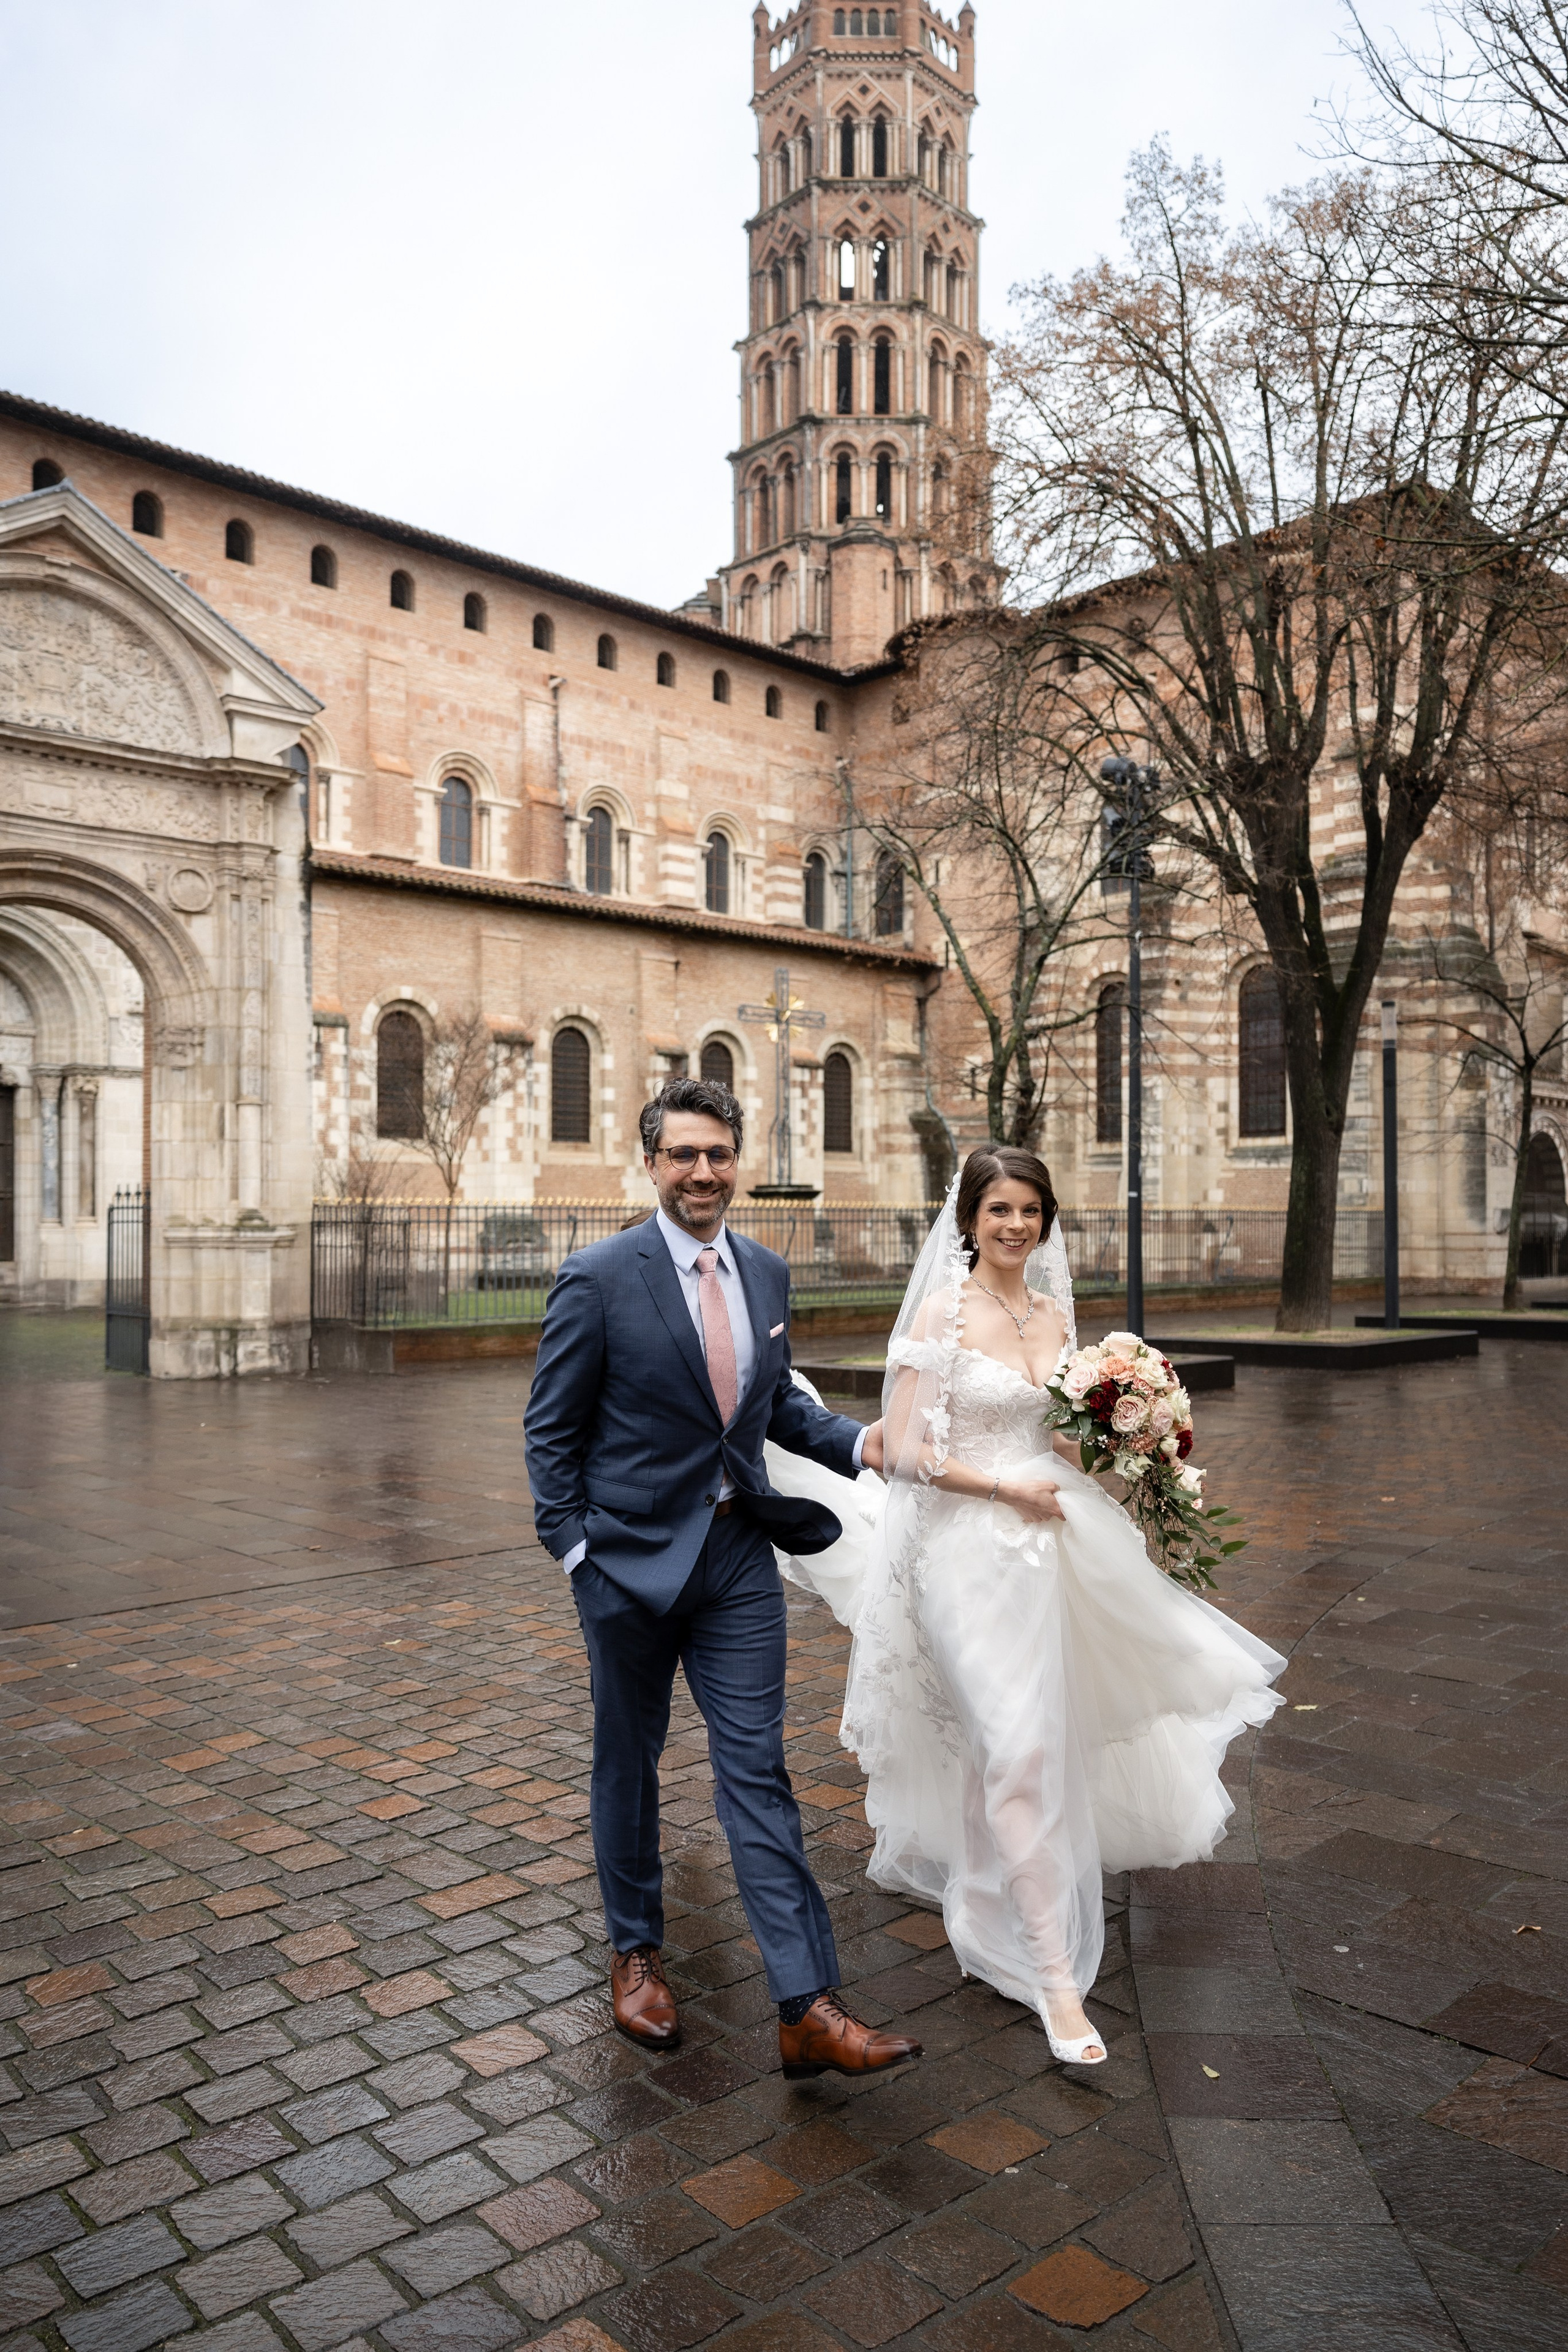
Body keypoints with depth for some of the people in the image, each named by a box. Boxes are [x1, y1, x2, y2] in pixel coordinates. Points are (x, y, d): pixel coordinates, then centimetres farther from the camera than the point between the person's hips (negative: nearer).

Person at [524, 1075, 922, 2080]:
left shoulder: (768, 1273, 4)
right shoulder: (599, 1278, -12)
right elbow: (552, 1429, -6)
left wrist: (855, 1441, -2)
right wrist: (573, 1548, -10)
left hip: (739, 1556, 3)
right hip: (632, 1556, -3)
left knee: (758, 1771, 3)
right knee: (629, 1762, 15)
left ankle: (807, 2007, 7)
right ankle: (637, 1951, 38)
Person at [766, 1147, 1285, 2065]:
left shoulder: (1054, 1315, 8)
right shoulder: (942, 1312, -11)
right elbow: (905, 1450, -14)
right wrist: (1006, 1488, -14)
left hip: (1042, 1541, 7)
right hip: (967, 1546, -6)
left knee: (991, 1741, 18)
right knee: (1020, 1748, -10)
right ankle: (1056, 1975, -1)